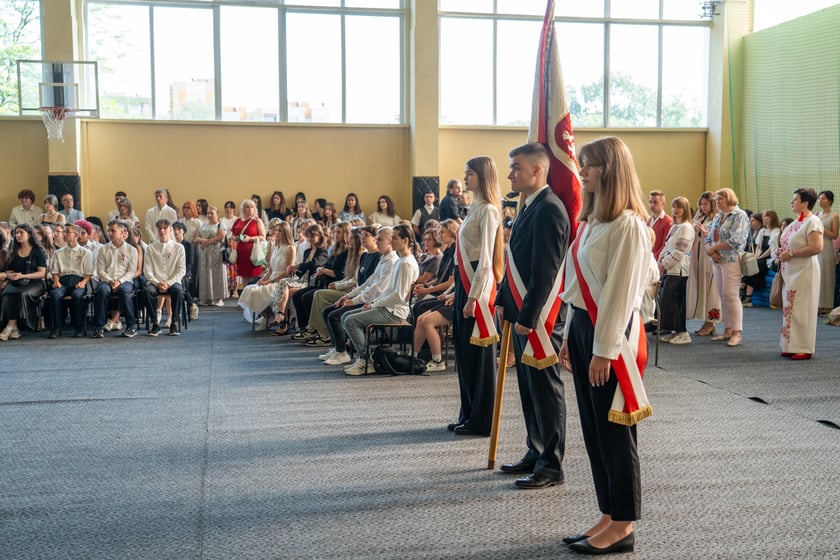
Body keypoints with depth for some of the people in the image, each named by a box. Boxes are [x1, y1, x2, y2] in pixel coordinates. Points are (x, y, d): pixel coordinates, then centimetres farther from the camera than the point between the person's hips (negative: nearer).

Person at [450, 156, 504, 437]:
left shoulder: (488, 210, -13)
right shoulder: (475, 208, 16)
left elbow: (486, 260, -18)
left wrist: (473, 297, -20)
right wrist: (460, 291, 17)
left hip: (478, 282, -10)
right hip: (464, 280, 10)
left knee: (478, 350, -2)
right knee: (464, 349, 13)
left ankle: (481, 420, 7)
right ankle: (468, 415, 22)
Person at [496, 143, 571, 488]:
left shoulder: (548, 209, -17)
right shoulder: (529, 208, 15)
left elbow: (545, 272, -22)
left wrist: (528, 317, -22)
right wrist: (503, 300, 18)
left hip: (539, 317, -10)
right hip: (522, 315, 10)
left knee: (545, 388, -1)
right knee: (528, 387, 16)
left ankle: (551, 466, 8)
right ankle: (536, 454, 28)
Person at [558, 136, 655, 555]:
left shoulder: (627, 224, -14)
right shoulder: (591, 220, 13)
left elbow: (621, 291, -17)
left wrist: (604, 349, -18)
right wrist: (570, 335, 15)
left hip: (610, 333, -9)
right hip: (583, 327, 9)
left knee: (613, 431, 0)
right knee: (593, 429, 13)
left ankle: (622, 526, 13)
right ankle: (608, 516, 24)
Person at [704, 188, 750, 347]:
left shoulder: (739, 216, -7)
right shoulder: (718, 217, 16)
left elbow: (735, 240, -17)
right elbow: (709, 237, 15)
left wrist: (713, 248, -12)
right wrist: (710, 250, -7)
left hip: (732, 261, -7)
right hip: (718, 261, 7)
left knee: (731, 296, -9)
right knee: (723, 297, 9)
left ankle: (736, 333, -6)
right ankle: (727, 330, 15)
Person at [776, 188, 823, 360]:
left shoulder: (812, 222, -13)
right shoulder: (796, 222, 15)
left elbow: (817, 248, -23)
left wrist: (791, 253, -20)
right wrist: (782, 252, 6)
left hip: (804, 273, -9)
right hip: (791, 272, 9)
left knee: (802, 310, -4)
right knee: (790, 309, 10)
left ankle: (804, 349, 4)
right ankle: (792, 346, 18)